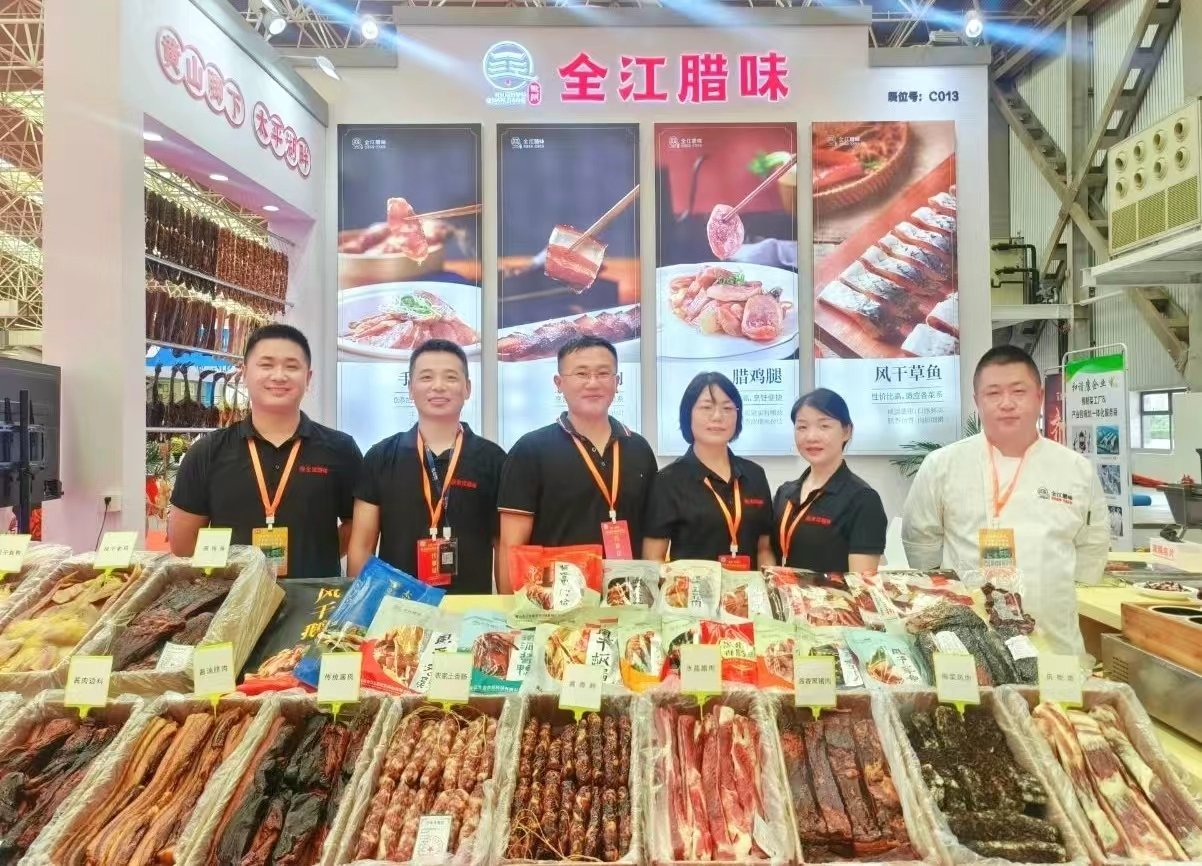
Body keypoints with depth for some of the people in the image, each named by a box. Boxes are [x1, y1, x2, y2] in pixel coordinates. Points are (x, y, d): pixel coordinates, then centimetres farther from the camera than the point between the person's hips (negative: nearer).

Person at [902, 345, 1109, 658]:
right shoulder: (942, 465, -4)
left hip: (1055, 643, 2)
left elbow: (1093, 546, 15)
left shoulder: (1078, 470, 3)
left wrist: (1055, 591, 10)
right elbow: (919, 540, 6)